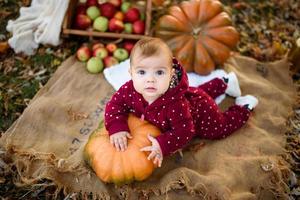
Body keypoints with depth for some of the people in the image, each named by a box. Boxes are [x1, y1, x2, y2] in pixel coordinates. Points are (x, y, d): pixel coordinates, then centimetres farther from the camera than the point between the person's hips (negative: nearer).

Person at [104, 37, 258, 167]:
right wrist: (117, 129, -40)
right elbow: (114, 106, -24)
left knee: (218, 130, 19)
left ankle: (244, 107, 39)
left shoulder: (175, 103, -49)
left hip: (200, 108, -6)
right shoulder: (129, 90, -35)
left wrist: (163, 145, -51)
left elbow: (184, 132, -42)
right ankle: (224, 83, 57)